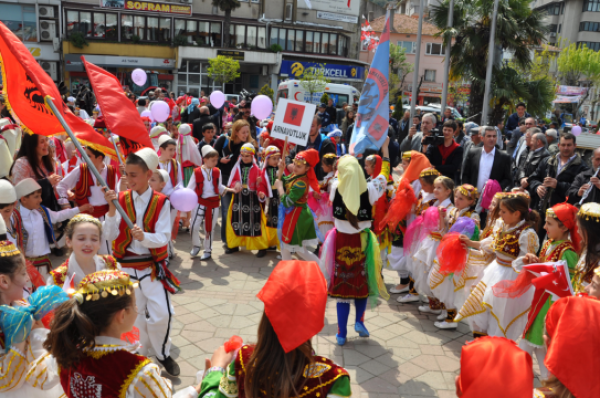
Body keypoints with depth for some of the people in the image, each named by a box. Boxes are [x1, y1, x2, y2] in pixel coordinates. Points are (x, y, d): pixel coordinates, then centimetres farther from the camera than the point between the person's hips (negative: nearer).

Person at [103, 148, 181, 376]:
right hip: (126, 265, 2)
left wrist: (144, 237, -33)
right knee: (136, 313, 11)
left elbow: (163, 237, -14)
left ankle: (163, 354, 18)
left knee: (162, 314, -7)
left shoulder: (161, 202, -7)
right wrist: (112, 210, -20)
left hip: (153, 266, -1)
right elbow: (110, 236, -7)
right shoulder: (121, 199, -3)